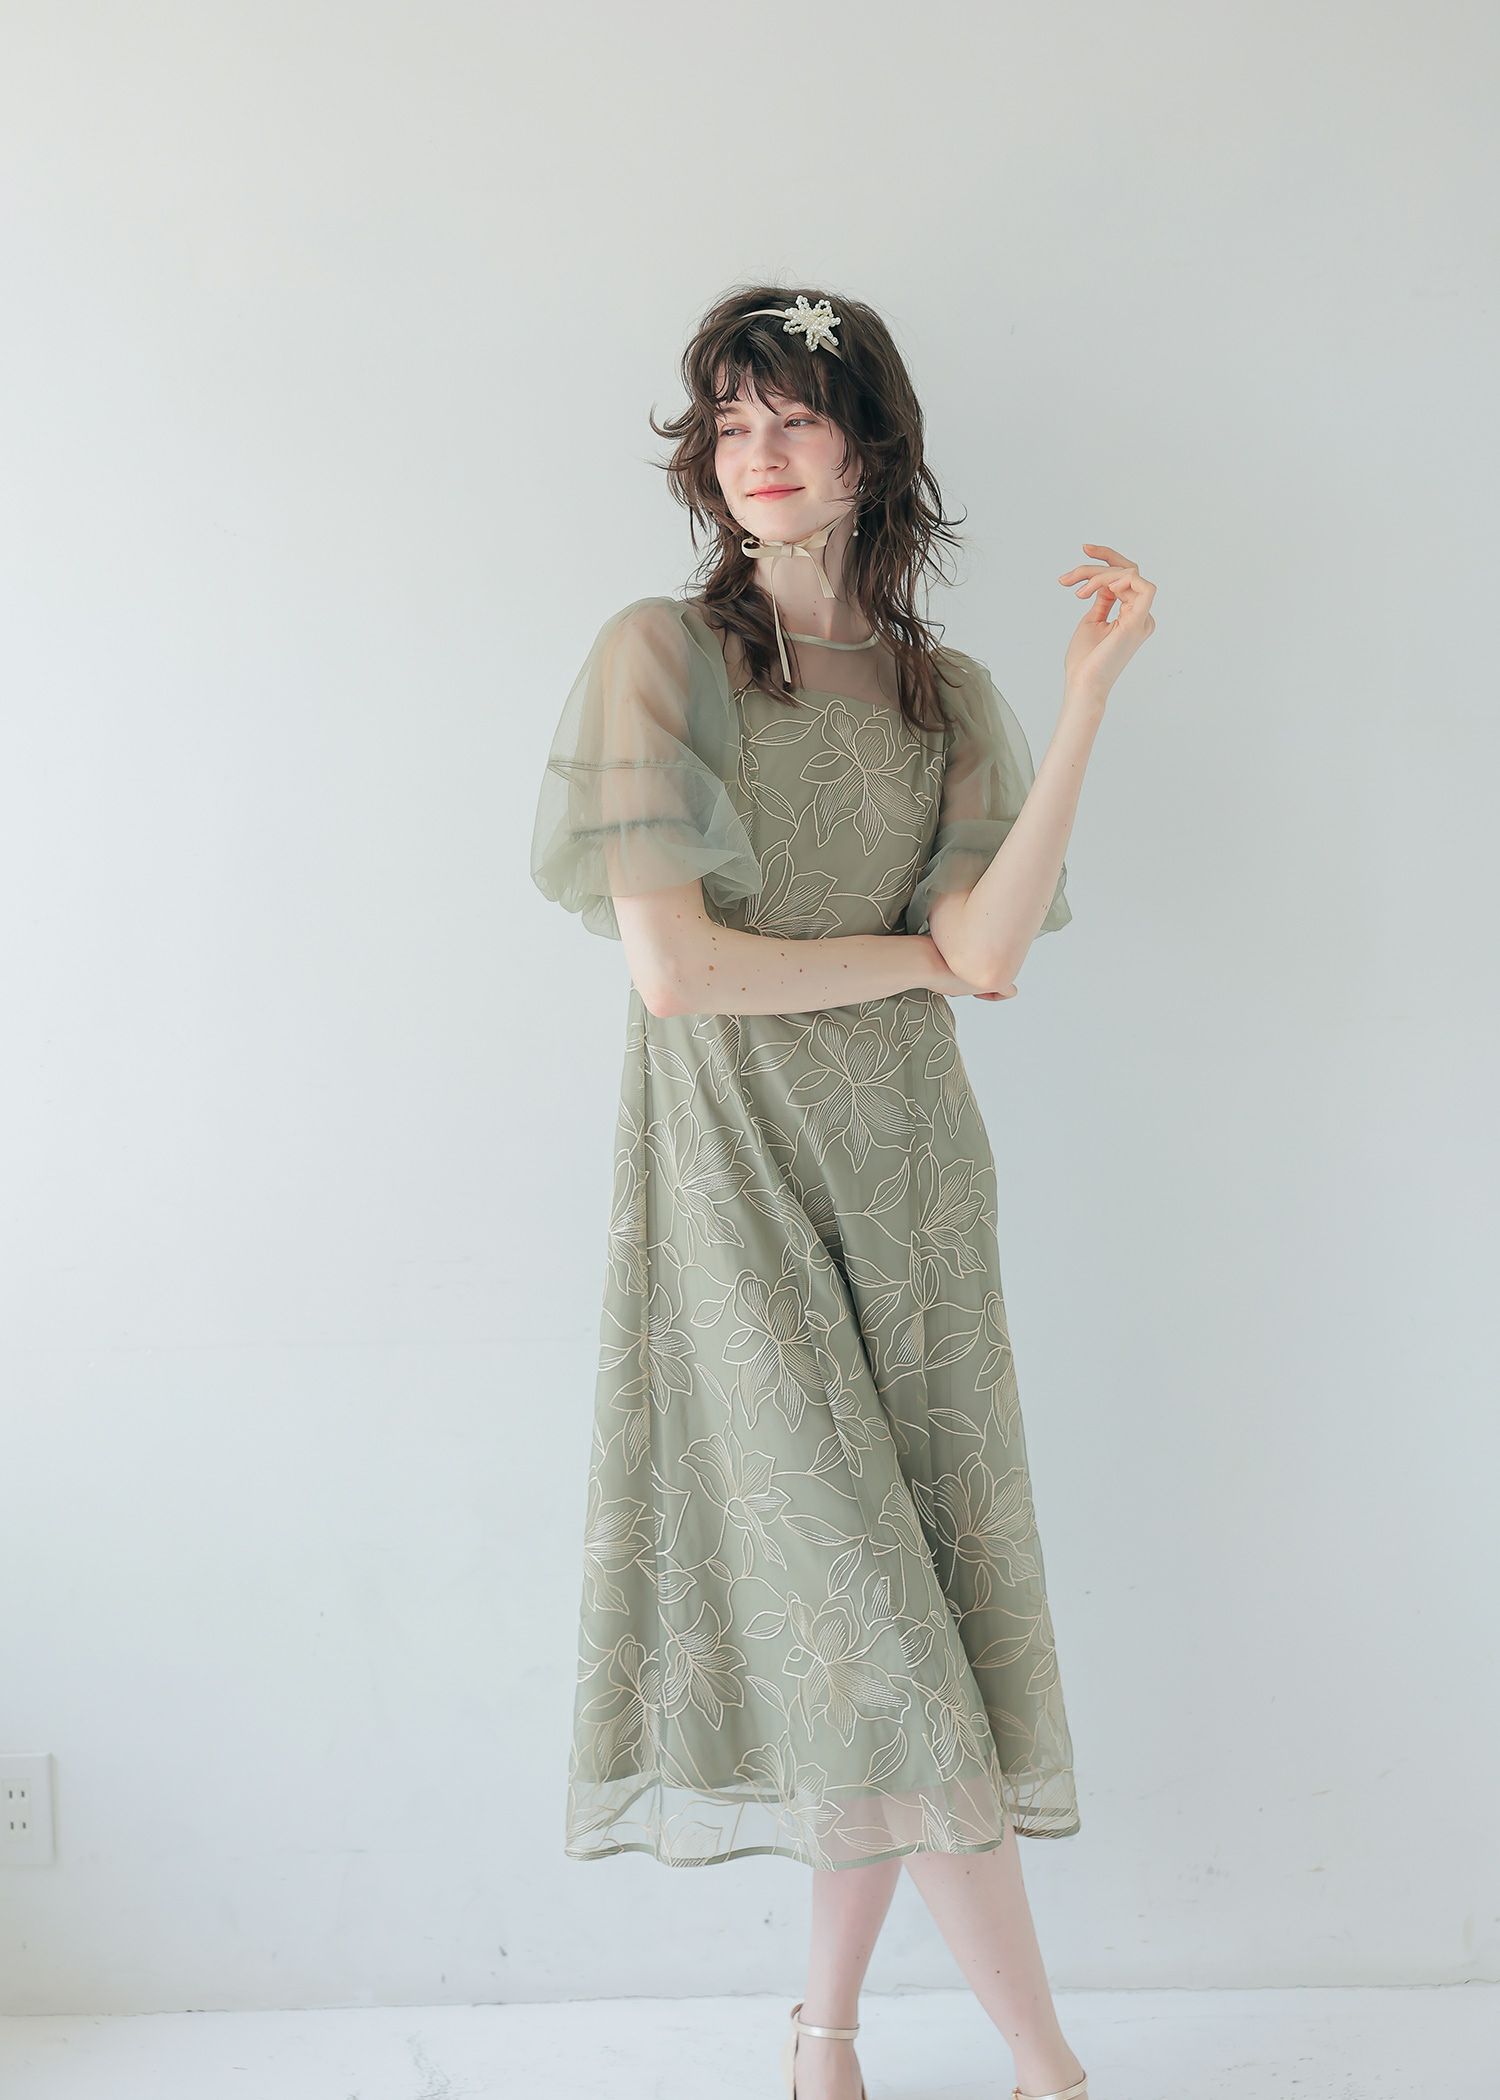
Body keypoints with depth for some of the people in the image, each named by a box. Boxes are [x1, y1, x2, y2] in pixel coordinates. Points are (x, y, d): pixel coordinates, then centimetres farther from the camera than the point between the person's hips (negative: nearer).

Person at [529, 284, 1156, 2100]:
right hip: (735, 1172, -4)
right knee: (860, 1618, -4)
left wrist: (1089, 697, -10)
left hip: (905, 1170, 5)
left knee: (885, 1609, 5)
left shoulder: (946, 694, 10)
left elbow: (990, 955, -6)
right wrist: (902, 955, -2)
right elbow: (671, 965, -13)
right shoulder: (663, 653, -3)